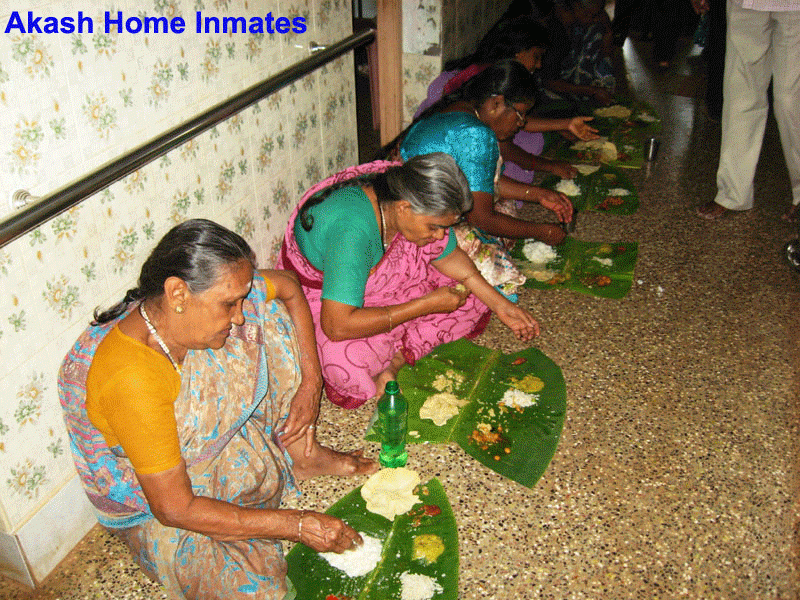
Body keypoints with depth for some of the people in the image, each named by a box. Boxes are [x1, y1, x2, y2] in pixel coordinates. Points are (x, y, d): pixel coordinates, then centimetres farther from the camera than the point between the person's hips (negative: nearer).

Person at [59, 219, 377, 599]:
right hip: (157, 507, -6)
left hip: (222, 430, 7)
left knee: (270, 315, -9)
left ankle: (302, 454, 4)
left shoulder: (206, 291, -20)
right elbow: (175, 508, -32)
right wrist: (297, 525, -28)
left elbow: (288, 287, -2)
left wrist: (310, 381, -12)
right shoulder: (131, 379, -39)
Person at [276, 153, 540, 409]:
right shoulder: (352, 230, -39)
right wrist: (427, 305, -34)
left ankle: (395, 358, -14)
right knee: (348, 367, -37)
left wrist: (500, 305, -5)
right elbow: (337, 325, -41)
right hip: (322, 302, -7)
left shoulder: (418, 200, -17)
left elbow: (449, 256, 3)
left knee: (473, 295, -5)